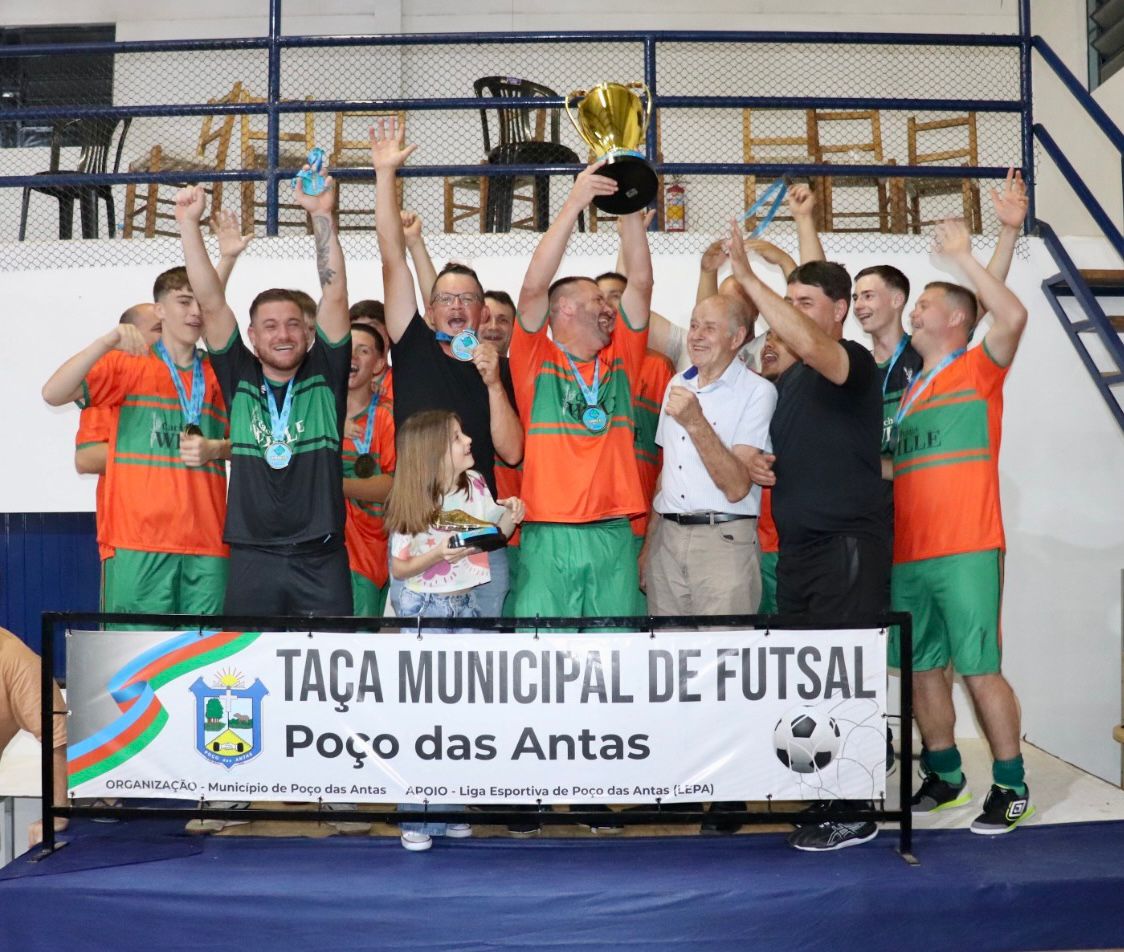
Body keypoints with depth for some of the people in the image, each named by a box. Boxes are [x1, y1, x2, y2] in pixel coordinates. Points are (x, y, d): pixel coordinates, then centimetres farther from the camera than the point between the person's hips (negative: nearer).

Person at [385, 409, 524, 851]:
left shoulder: (475, 485, 0)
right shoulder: (410, 505, -12)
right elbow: (398, 568, -8)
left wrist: (509, 520, -6)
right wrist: (436, 556, -23)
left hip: (467, 604, 5)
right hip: (426, 608, -5)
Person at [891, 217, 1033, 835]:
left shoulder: (977, 371, 2)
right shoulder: (910, 392, 19)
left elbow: (1014, 316, -18)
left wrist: (963, 257, -13)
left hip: (965, 551, -6)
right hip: (907, 553, 7)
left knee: (979, 669, -6)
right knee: (922, 670, 10)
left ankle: (1011, 787, 6)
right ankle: (943, 777, 23)